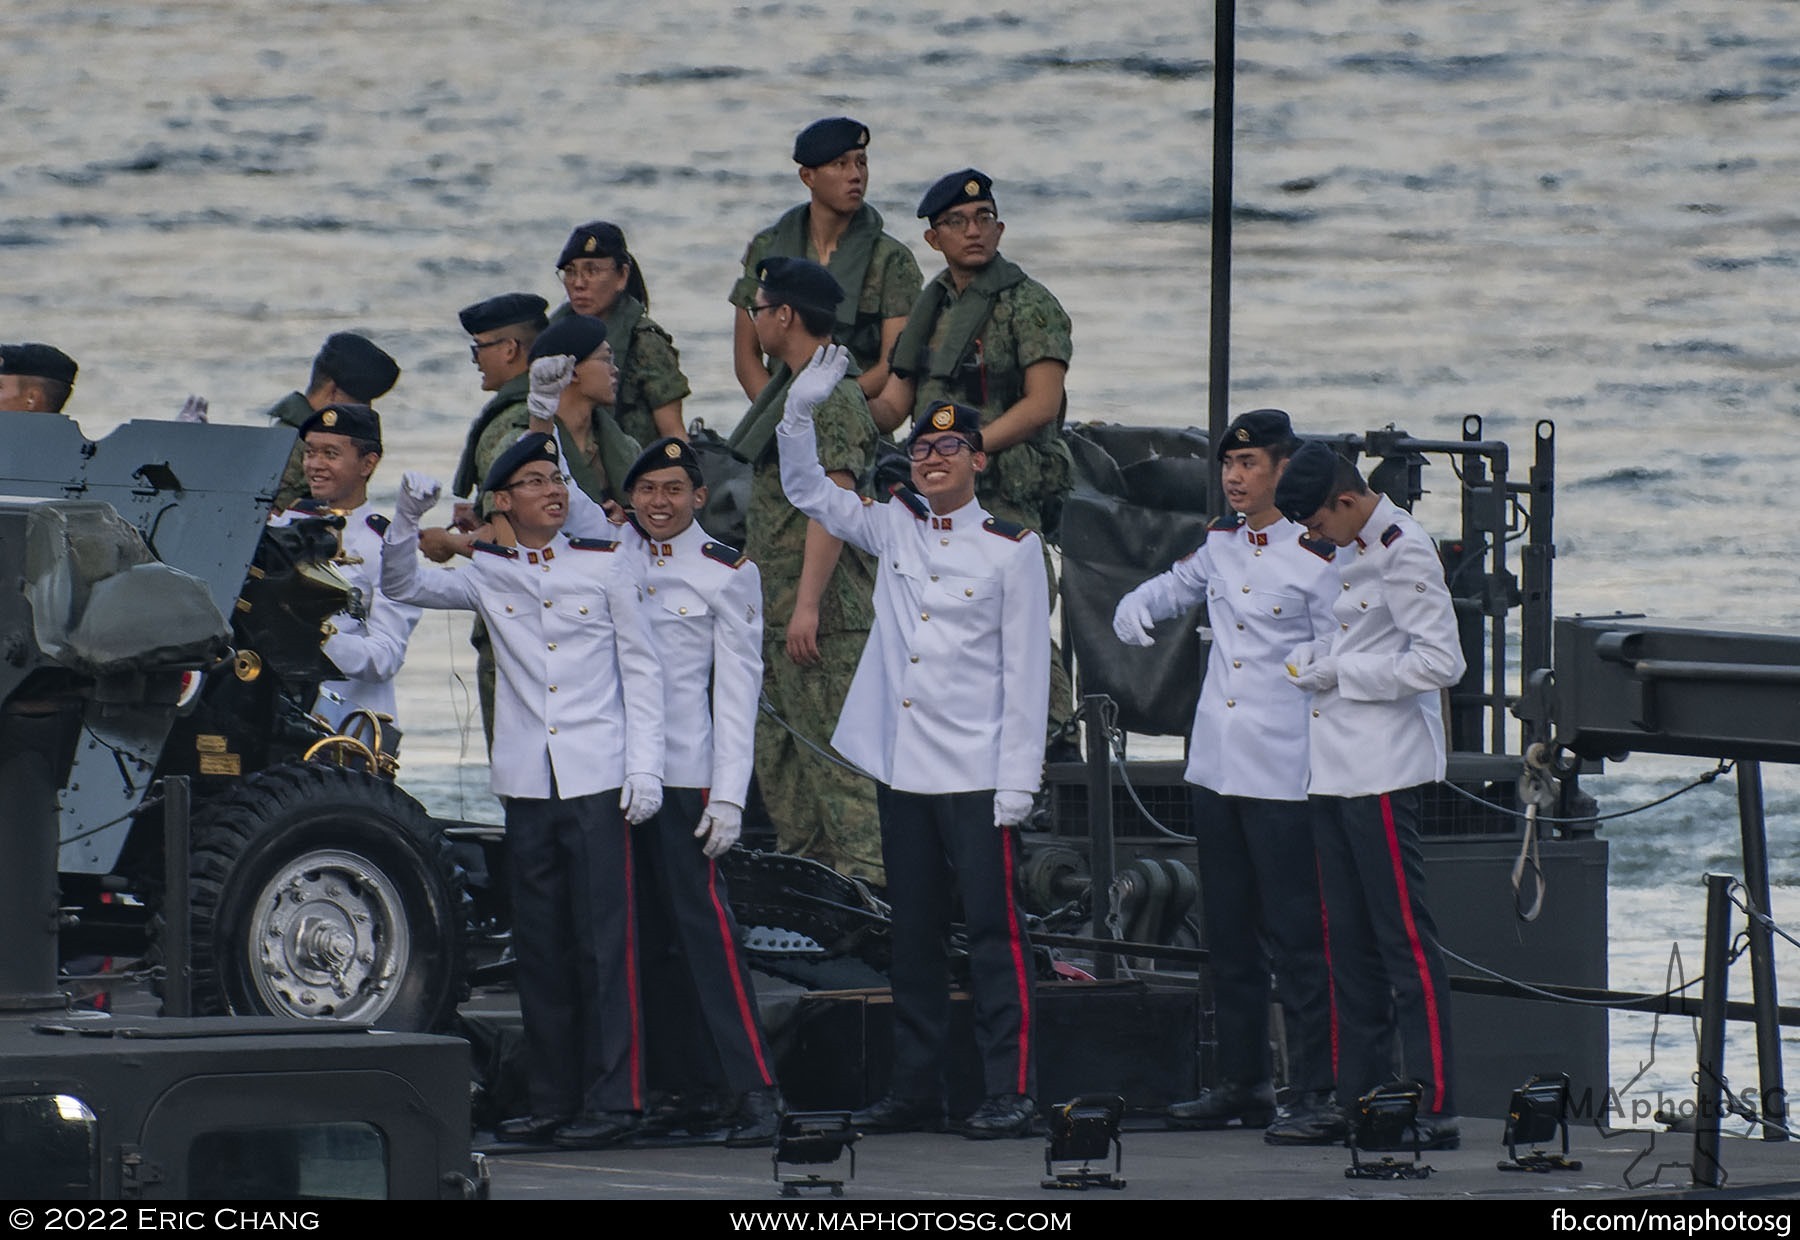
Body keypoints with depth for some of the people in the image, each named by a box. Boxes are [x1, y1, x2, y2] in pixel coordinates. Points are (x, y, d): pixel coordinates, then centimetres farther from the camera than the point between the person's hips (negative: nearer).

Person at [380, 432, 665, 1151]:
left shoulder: (605, 565, 6)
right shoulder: (487, 573, 10)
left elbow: (641, 670, 7)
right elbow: (403, 587, 6)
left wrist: (645, 767, 0)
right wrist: (407, 522, -11)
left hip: (597, 779, -3)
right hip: (526, 781, 3)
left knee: (603, 939, -7)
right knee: (539, 943, 5)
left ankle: (612, 1099, -6)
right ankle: (553, 1099, 11)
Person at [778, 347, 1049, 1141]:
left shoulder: (1011, 548, -3)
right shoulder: (895, 527, 10)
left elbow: (1026, 671, -4)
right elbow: (806, 491, 17)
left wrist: (1017, 777, -10)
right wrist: (800, 411, 0)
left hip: (977, 775, -5)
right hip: (902, 769, 5)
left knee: (994, 930, -7)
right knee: (913, 935, 10)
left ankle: (1011, 1094, -8)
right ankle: (917, 1089, 15)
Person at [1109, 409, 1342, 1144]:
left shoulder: (1316, 559, -10)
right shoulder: (1220, 544, 10)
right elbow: (1176, 587, 29)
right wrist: (1136, 610, 6)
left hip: (1284, 774, -7)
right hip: (1216, 770, 7)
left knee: (1294, 939, -8)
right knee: (1228, 936, 13)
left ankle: (1315, 1096, -6)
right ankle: (1242, 1084, 22)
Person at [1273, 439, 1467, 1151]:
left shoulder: (1404, 552, -12)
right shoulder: (1353, 551, 16)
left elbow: (1440, 663, -19)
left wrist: (1341, 673, -14)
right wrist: (1311, 657, 11)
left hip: (1383, 771, -10)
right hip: (1333, 767, 10)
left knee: (1403, 936, -10)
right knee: (1348, 936, 11)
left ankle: (1434, 1109, -11)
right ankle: (1358, 1097, 17)